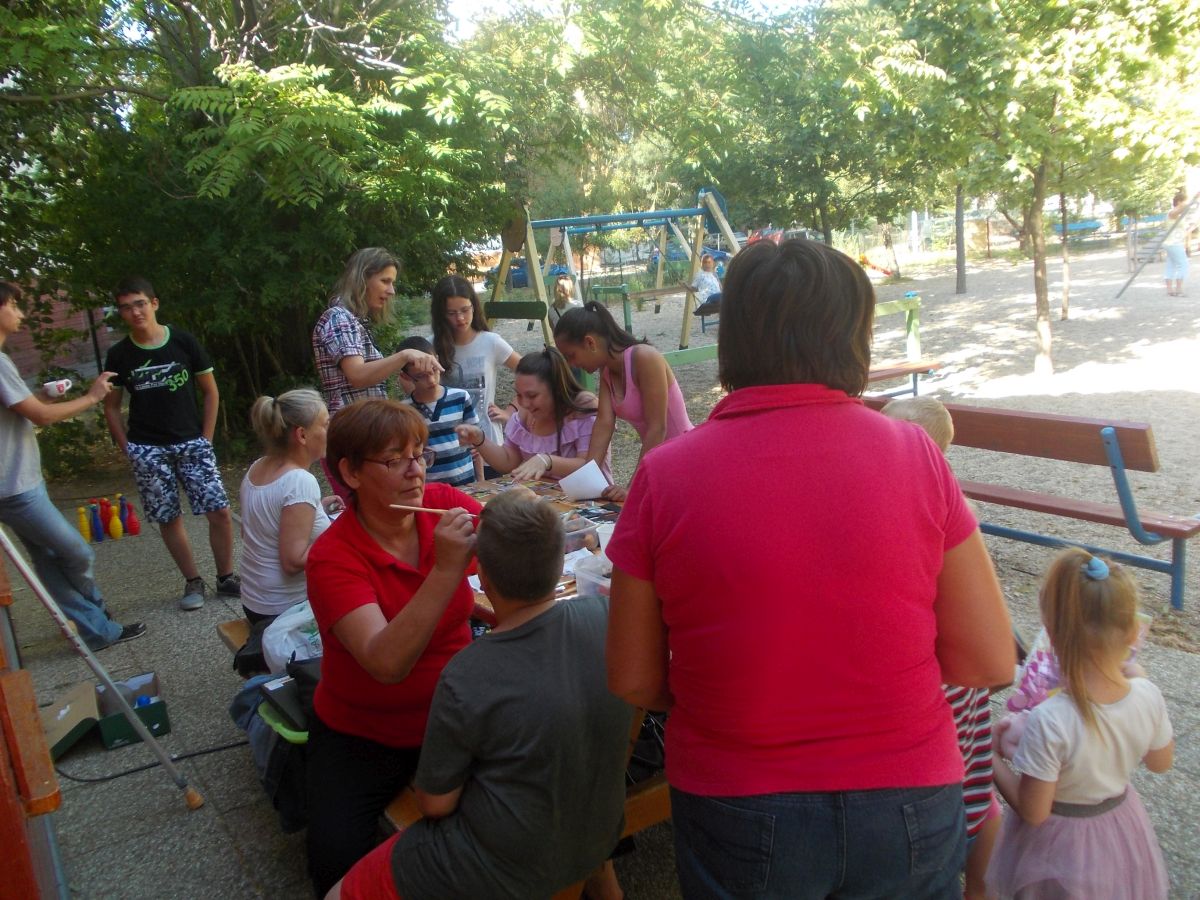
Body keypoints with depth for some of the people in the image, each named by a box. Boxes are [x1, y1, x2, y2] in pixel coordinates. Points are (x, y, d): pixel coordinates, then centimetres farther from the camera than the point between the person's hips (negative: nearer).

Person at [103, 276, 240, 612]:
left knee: (220, 511, -7)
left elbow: (210, 391, 4)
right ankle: (193, 582, 19)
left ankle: (226, 577, 11)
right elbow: (111, 406, 9)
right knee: (169, 519, 4)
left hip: (192, 442, 0)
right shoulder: (118, 355, 0)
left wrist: (206, 438, 0)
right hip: (147, 450, 1)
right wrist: (127, 448, 2)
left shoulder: (184, 342, -3)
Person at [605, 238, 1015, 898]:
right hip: (905, 811, 1)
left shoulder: (663, 475, -13)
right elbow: (989, 662, -7)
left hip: (733, 815, 0)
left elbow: (633, 680, -7)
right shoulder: (913, 455, -12)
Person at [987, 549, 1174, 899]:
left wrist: (993, 757, -12)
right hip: (1123, 831, 5)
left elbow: (1033, 812, -25)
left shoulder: (1049, 722, -37)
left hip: (1061, 849, -5)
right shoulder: (1148, 697, -21)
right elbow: (1161, 762, 1)